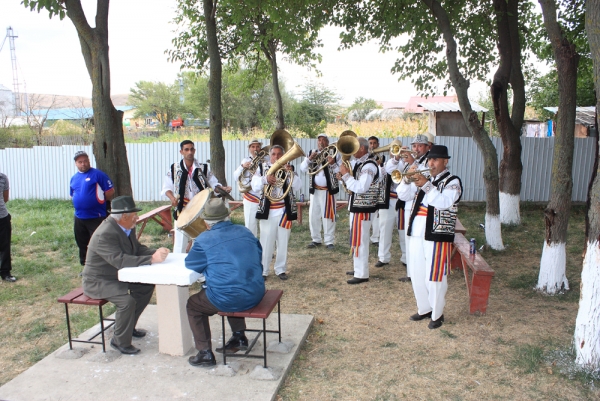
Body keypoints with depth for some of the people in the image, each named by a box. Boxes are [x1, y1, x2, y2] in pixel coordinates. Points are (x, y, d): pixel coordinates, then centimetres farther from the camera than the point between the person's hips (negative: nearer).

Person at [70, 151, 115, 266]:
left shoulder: (98, 174, -9)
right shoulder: (74, 178, 12)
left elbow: (110, 192, -9)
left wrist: (101, 202, 2)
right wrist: (80, 203, 11)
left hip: (96, 218, -7)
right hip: (79, 218, 7)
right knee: (82, 245, 18)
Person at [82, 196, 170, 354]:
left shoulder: (128, 228, -1)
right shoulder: (105, 234, -30)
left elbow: (138, 248, 5)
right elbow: (120, 260, -38)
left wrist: (156, 252, -16)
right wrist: (151, 259, -39)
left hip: (118, 276, 10)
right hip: (98, 282, -10)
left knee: (147, 286, 8)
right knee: (127, 301, -28)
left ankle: (128, 326, 23)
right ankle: (120, 342, -5)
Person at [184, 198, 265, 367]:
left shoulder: (205, 240, -8)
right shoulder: (245, 231, 6)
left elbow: (190, 264, 4)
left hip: (229, 300, -6)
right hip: (256, 295, 6)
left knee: (192, 305, 21)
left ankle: (205, 353, 19)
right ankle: (239, 337, 37)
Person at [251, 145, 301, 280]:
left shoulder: (288, 169, 7)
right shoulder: (262, 168, 5)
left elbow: (297, 186, -5)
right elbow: (254, 187, -6)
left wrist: (290, 172, -19)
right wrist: (265, 179, -24)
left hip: (285, 211, 1)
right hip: (267, 211, -1)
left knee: (283, 242, 8)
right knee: (266, 243, 1)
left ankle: (281, 269, 20)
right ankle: (263, 270, 11)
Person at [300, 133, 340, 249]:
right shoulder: (311, 153, 8)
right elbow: (303, 168, -2)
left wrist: (333, 164, -26)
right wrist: (309, 158, -17)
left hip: (328, 190, -4)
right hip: (314, 189, 4)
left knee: (328, 215, -1)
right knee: (313, 215, 7)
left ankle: (329, 241, 8)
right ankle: (316, 240, 19)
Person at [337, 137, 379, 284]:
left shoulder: (369, 166, -18)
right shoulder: (357, 163, 11)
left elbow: (361, 188, -27)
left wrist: (346, 175, -22)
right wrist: (343, 178, 1)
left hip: (363, 209, -10)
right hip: (355, 206, 10)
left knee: (359, 240, -5)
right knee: (356, 239, 18)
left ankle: (362, 274, 4)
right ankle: (358, 268, 31)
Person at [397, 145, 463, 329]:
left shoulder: (452, 182, -4)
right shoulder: (422, 179, 15)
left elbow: (444, 202, -22)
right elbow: (403, 195, 7)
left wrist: (426, 185, -29)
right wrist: (408, 179, -11)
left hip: (437, 236, -6)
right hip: (416, 234, 6)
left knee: (434, 277, 0)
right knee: (417, 276, 13)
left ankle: (437, 314, 16)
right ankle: (424, 309, 30)